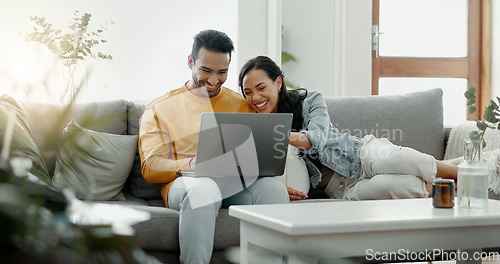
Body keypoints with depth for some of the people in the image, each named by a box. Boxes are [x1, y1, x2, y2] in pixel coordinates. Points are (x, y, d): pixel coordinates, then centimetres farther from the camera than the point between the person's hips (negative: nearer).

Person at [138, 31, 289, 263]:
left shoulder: (243, 105, 22)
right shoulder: (159, 109, 13)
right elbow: (149, 168, 3)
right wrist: (191, 164, -18)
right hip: (184, 183, -2)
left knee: (273, 187, -32)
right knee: (204, 188, -40)